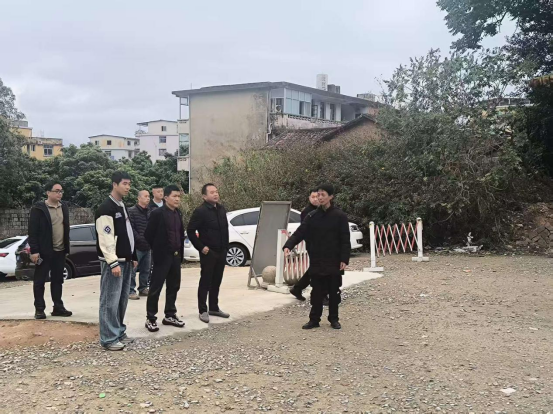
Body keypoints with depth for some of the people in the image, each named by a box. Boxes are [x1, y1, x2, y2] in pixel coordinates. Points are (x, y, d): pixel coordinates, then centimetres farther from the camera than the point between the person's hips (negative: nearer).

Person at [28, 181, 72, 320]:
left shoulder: (64, 208, 10)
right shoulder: (38, 209, -9)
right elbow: (33, 231, -11)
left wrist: (67, 248, 12)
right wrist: (34, 251, -15)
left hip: (60, 251, 6)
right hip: (44, 251, -6)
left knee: (57, 280, 11)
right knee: (40, 281, 3)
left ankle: (58, 307, 18)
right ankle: (39, 309, 10)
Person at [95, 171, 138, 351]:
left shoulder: (122, 206, 15)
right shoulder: (106, 209, -14)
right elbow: (106, 239, -20)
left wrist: (133, 256, 20)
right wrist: (113, 263, -23)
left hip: (125, 260, 9)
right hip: (113, 262, -9)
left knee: (122, 299, 13)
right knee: (110, 301, -6)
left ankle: (119, 332, 23)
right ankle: (109, 338, -1)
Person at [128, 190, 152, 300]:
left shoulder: (150, 212, 12)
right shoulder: (132, 211, -7)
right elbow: (131, 228, -13)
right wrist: (140, 239, -16)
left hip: (148, 246, 7)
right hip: (136, 246, -7)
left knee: (146, 270, 12)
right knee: (133, 269, -5)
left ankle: (143, 288, 23)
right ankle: (131, 290, 0)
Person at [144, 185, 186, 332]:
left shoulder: (178, 214, 10)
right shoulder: (157, 213, -12)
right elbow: (148, 235, -10)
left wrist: (180, 252, 11)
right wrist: (158, 250, -1)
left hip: (176, 256, 7)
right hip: (162, 256, -7)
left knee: (174, 287, 12)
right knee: (155, 288, -1)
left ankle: (170, 315, 22)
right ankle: (151, 318, 6)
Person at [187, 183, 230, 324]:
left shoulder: (222, 209, 9)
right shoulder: (200, 211, -13)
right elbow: (190, 231, -13)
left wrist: (226, 246, 11)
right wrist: (201, 247, -13)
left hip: (221, 252, 6)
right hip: (208, 252, -6)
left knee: (216, 281, 13)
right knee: (205, 282, 0)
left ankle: (214, 308, 23)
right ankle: (203, 311, 7)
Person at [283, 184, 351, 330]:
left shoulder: (339, 216, -5)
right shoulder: (312, 216, 4)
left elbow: (345, 240, -6)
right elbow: (300, 233, -3)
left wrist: (344, 259, -13)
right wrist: (288, 246, -19)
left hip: (334, 261, -2)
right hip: (316, 262, 2)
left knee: (334, 291, 8)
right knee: (317, 292, 7)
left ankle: (334, 319, 20)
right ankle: (314, 319, 15)